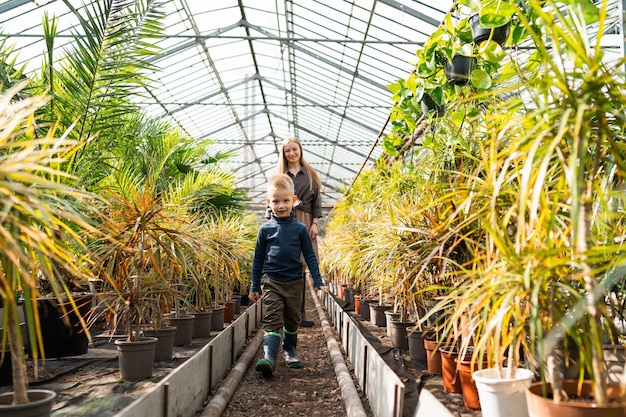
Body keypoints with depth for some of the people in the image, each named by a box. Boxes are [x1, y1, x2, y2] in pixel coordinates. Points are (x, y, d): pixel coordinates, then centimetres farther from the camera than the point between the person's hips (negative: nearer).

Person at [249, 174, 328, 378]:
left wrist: (318, 282, 2)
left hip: (294, 282, 2)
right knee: (272, 320, -11)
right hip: (271, 282, -2)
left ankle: (289, 351, 34)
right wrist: (254, 287, 7)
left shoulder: (300, 229, 0)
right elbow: (258, 259, 5)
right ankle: (269, 358, -18)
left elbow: (310, 256, 6)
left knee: (292, 320, 14)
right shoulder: (265, 229, -1)